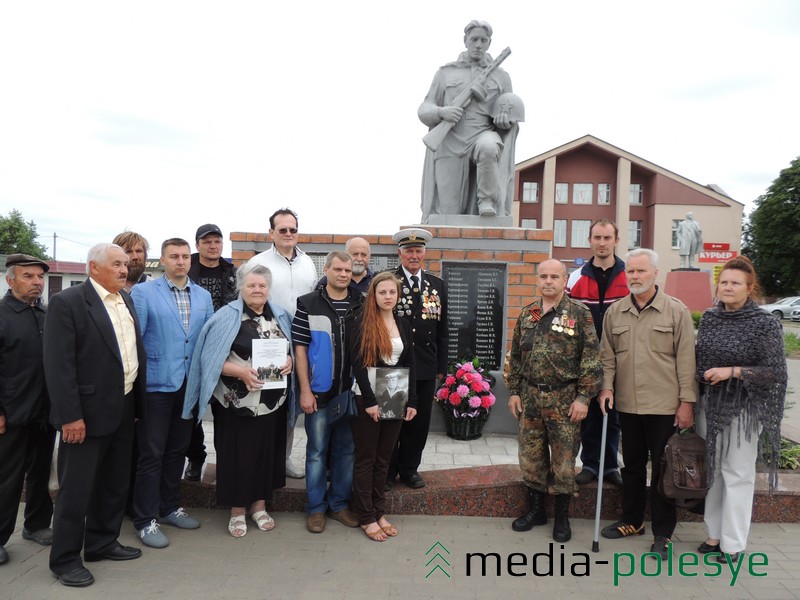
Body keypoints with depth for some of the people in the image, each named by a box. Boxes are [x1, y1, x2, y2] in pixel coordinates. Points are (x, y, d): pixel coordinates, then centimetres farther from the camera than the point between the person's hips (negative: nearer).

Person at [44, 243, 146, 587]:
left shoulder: (126, 300, 9)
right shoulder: (67, 302, -13)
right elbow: (58, 364, -17)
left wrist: (137, 402, 9)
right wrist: (70, 416, -20)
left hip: (124, 408, 7)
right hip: (87, 411, -7)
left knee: (115, 483, 18)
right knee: (76, 489, 5)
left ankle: (101, 543, 35)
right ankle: (65, 558, 22)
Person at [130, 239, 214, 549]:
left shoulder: (203, 296, 7)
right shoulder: (143, 292, -6)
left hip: (190, 385, 5)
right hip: (156, 384, -5)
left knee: (177, 450, 16)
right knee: (151, 454, 2)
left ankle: (169, 508, 31)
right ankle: (146, 520, 16)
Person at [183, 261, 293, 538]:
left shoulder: (280, 316, 7)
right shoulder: (227, 316, -7)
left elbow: (291, 349, 14)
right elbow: (211, 358, -11)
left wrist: (289, 361, -8)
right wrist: (241, 371, -23)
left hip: (273, 400, 4)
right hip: (237, 402, -4)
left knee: (267, 451, 12)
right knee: (237, 453, 5)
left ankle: (259, 504, 30)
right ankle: (237, 509, 23)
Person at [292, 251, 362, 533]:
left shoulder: (361, 305, 5)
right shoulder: (308, 304, -3)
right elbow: (300, 350, -4)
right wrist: (305, 391, -9)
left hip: (352, 393, 3)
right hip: (319, 393, -3)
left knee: (346, 450, 12)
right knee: (317, 451, 7)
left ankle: (339, 504, 28)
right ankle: (316, 508, 22)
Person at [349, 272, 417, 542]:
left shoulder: (404, 325, 9)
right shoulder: (362, 323, -8)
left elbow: (409, 366, 9)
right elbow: (358, 364, -13)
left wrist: (412, 402, 3)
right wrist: (370, 400, -17)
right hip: (366, 400, -5)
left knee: (384, 458, 12)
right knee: (366, 458, 5)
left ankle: (379, 512, 23)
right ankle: (366, 517, 14)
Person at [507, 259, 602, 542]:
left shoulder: (580, 313, -6)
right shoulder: (526, 314, 9)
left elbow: (591, 358, -9)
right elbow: (516, 357, 13)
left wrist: (583, 397, -13)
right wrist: (514, 391, 9)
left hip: (564, 399, -4)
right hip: (530, 397, 5)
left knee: (563, 459, 6)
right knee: (530, 455, 12)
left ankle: (562, 516, 24)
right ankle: (536, 509, 30)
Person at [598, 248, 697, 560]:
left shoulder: (676, 311, -4)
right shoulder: (614, 312, 6)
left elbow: (686, 359, -6)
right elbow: (607, 355, 11)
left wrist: (687, 401, -8)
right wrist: (607, 386, -1)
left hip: (665, 405, -3)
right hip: (627, 404, 4)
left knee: (663, 467, 6)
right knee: (632, 464, 17)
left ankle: (662, 533, 19)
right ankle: (632, 521, 33)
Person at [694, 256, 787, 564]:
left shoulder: (765, 324, -11)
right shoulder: (709, 317, 4)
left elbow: (776, 372, -12)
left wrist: (731, 371, -20)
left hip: (742, 409, -5)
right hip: (709, 405, 5)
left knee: (737, 474, 5)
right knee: (711, 471, 13)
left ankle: (733, 544, 18)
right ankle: (714, 535, 28)